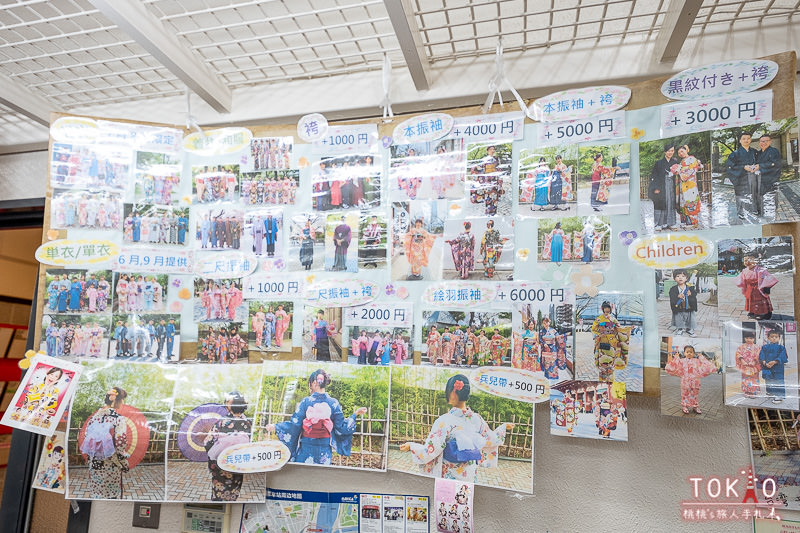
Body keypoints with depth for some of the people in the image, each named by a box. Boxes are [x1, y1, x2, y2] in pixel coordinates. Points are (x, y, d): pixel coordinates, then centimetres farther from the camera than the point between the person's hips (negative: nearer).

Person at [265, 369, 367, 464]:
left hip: (306, 449, -1)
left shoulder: (305, 402, -9)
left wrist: (275, 427, 5)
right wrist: (355, 414, 9)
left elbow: (294, 425, -8)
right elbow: (341, 428, -2)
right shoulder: (333, 403, -5)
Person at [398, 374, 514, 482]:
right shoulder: (476, 419, -5)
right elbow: (491, 440, 10)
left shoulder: (444, 421, -20)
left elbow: (430, 451, -18)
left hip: (449, 476, -4)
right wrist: (503, 427, 26)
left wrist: (411, 446, -4)